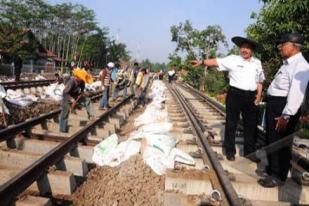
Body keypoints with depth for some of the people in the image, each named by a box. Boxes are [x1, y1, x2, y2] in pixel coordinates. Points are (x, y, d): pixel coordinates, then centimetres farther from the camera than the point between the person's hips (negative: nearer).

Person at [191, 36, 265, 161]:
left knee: (251, 124, 10)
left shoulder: (257, 63, 12)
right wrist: (202, 62, -24)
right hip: (235, 94, -4)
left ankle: (249, 152, 25)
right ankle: (230, 151, 16)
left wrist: (259, 94, 8)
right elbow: (216, 62, -11)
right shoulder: (233, 59, -2)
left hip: (251, 96, 4)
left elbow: (259, 81, 18)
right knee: (231, 123, 3)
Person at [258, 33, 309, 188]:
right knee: (271, 139, 20)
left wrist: (286, 116, -29)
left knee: (280, 141, 0)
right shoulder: (287, 64, 16)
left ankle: (278, 176, 15)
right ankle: (272, 168, 39)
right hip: (274, 104, 10)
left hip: (284, 107, -10)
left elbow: (296, 92, -26)